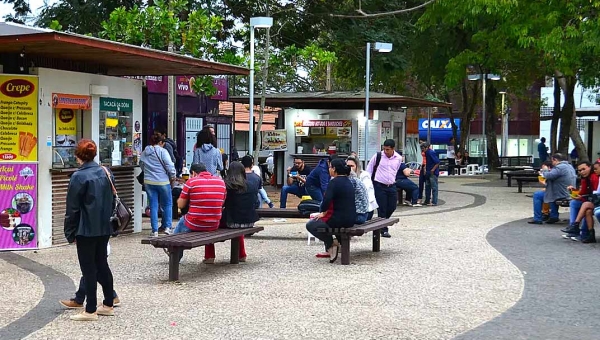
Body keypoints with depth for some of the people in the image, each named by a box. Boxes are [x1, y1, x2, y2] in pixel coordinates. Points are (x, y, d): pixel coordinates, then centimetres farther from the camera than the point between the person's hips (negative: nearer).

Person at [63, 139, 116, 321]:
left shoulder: (79, 177, -14)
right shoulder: (105, 173, 5)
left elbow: (72, 208, -11)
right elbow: (112, 200, 13)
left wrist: (70, 233, -3)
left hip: (86, 229, -7)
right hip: (104, 228, 7)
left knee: (88, 268, 0)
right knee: (102, 264, 16)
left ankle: (91, 310, 5)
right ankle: (108, 304, 23)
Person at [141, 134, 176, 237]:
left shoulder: (144, 153, 8)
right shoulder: (162, 151, -9)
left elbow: (142, 167, 17)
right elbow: (169, 165, -14)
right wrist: (172, 176, -2)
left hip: (148, 182, 4)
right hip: (162, 182, -4)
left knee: (153, 206, 7)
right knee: (167, 204, 11)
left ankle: (155, 230, 6)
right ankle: (167, 226, 5)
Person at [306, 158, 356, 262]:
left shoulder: (334, 182, -15)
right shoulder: (348, 181, 13)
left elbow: (326, 201, -25)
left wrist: (323, 212, -5)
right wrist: (325, 213, 14)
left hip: (340, 219, -9)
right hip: (351, 219, 9)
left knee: (310, 225, 5)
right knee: (323, 220, 34)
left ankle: (331, 243, 0)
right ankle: (329, 250, 29)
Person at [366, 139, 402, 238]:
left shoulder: (398, 158, 2)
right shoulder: (377, 156, -7)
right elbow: (369, 169, 3)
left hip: (391, 186, 4)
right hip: (379, 186, -4)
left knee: (392, 207, 7)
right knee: (382, 209, -3)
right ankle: (384, 230, 5)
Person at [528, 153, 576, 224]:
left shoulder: (559, 167, -19)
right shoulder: (570, 166, 12)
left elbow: (550, 175, -30)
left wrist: (543, 173, -7)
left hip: (562, 195, -9)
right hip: (570, 193, 9)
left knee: (537, 195, 0)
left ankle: (537, 219, 4)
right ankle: (554, 217, 33)